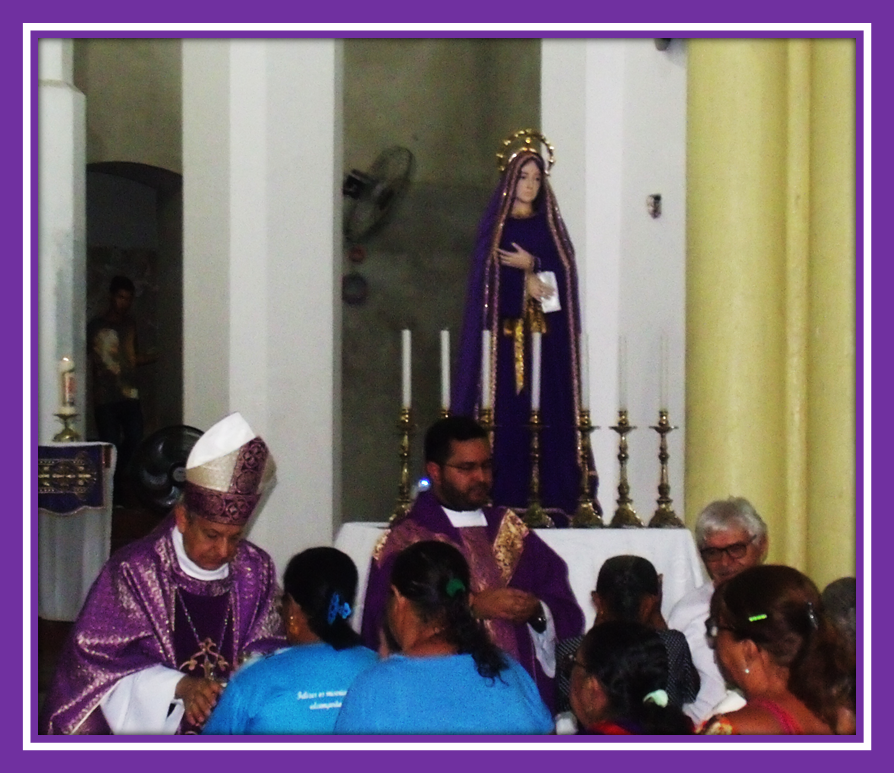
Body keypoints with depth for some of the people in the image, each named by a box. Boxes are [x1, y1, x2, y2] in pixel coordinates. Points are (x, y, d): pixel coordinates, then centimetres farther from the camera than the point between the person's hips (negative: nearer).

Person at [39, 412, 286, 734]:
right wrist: (178, 685, -19)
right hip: (146, 725, -3)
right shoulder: (132, 571, -6)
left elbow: (267, 646, 12)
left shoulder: (256, 571, 5)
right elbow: (103, 658, -6)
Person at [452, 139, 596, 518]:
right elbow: (488, 278, -2)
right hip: (507, 333, -2)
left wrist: (531, 265, -12)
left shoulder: (550, 226, 14)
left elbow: (565, 273, 2)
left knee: (550, 411, -5)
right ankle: (508, 498, -9)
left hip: (547, 335, 2)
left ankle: (551, 497, -6)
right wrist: (526, 281, -13)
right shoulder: (495, 226, 9)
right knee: (509, 410, -8)